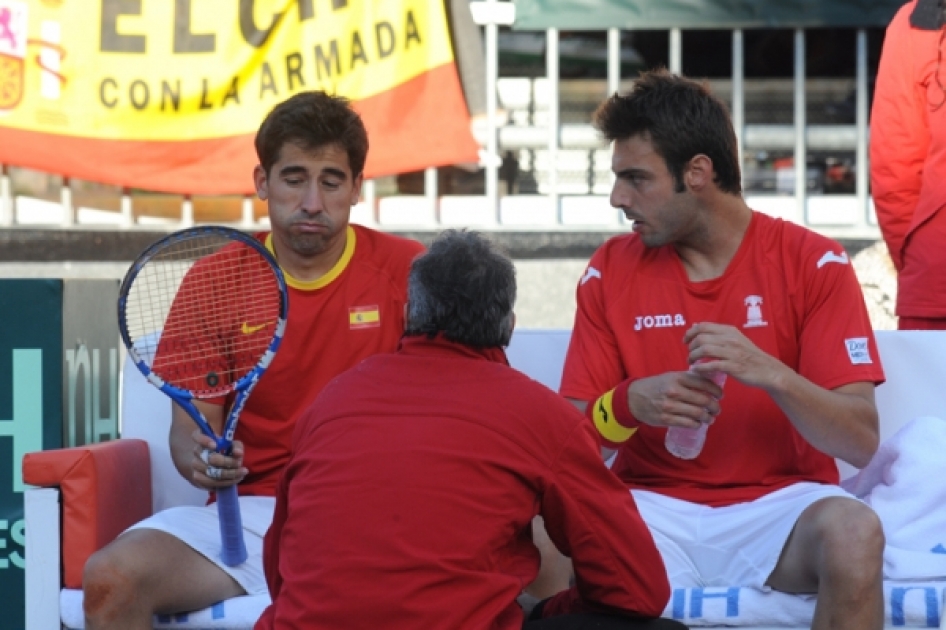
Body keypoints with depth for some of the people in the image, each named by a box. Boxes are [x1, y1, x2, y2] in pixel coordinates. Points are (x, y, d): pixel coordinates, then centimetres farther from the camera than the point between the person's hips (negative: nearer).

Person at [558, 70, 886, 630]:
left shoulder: (813, 264, -3)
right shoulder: (611, 270, 5)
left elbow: (862, 442, -9)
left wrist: (770, 373, -25)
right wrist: (629, 404, -18)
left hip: (779, 504, -1)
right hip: (656, 505, 1)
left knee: (852, 533, -34)